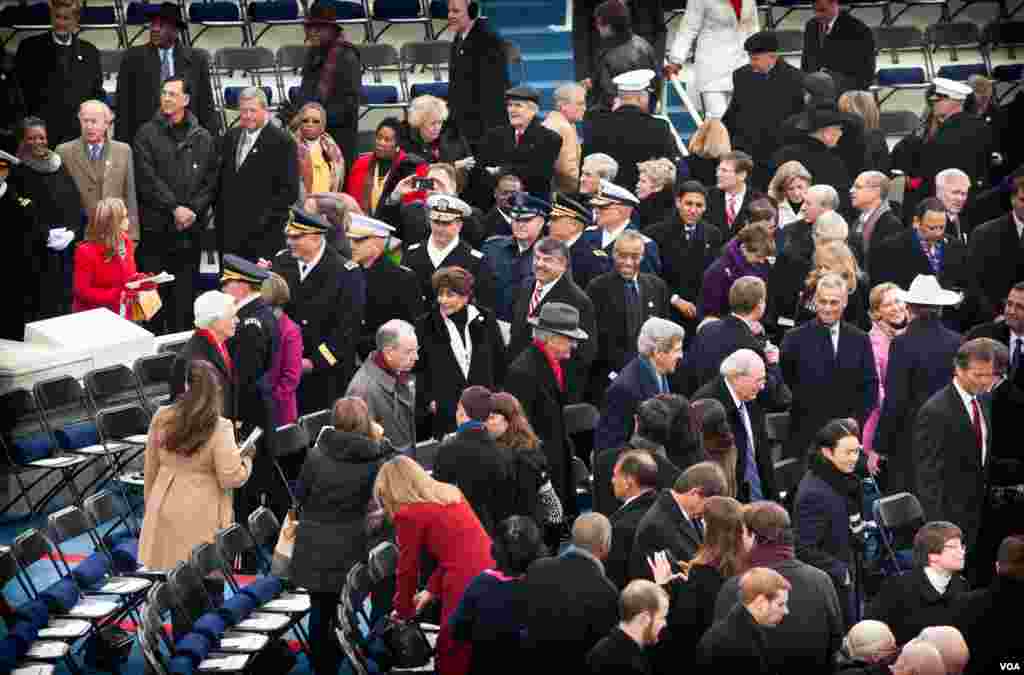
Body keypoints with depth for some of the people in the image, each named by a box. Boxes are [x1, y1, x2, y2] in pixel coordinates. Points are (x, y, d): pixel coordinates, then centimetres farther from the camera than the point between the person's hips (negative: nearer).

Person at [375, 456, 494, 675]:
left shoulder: (408, 514, -2)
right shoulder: (451, 494, 19)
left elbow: (407, 569, 7)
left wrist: (403, 611, 22)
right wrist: (432, 589, 27)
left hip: (465, 587, -7)